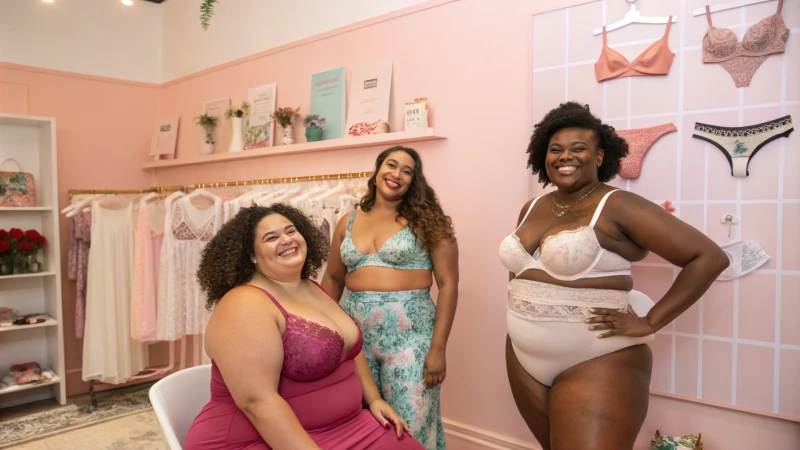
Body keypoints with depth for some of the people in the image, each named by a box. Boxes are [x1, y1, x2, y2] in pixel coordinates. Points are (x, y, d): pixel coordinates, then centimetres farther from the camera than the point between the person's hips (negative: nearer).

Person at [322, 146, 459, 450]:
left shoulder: (426, 220, -3)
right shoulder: (348, 222, 9)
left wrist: (438, 348, -12)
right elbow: (333, 279, 17)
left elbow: (448, 284, -6)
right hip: (354, 330, 4)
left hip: (408, 332, -3)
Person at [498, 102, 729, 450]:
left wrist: (650, 323, -15)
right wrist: (522, 309, 7)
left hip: (596, 365, -6)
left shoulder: (618, 207, -12)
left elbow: (710, 257, -14)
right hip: (525, 362, 7)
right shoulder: (531, 210, 7)